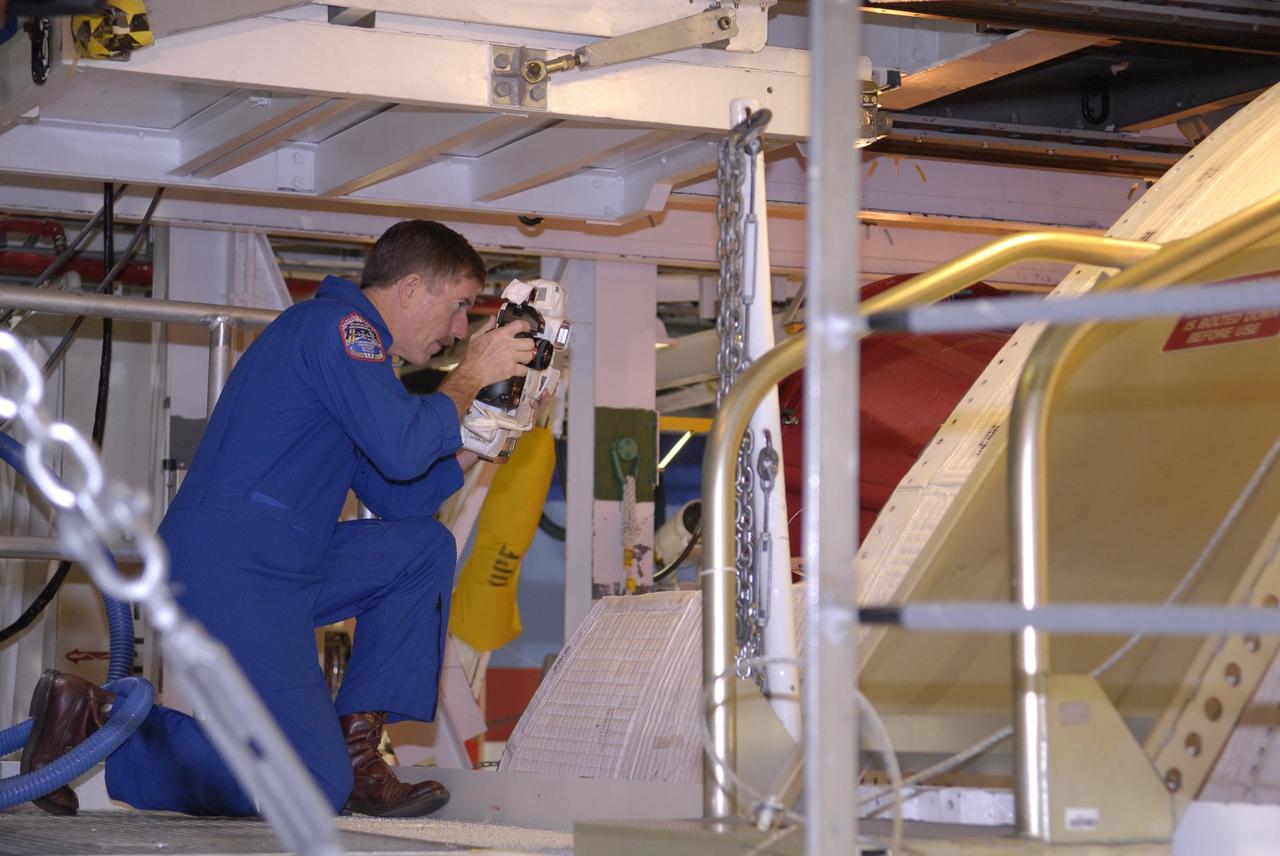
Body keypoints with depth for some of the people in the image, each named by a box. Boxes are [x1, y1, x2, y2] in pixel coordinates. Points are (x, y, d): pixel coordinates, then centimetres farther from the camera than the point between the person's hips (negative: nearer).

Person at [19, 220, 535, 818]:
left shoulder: (351, 340, 25)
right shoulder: (340, 324, -6)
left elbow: (398, 498, 27)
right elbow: (402, 448, -18)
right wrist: (471, 374, -3)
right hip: (226, 574, -10)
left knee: (425, 547, 14)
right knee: (313, 791, -13)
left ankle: (352, 748, 6)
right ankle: (94, 720, -7)